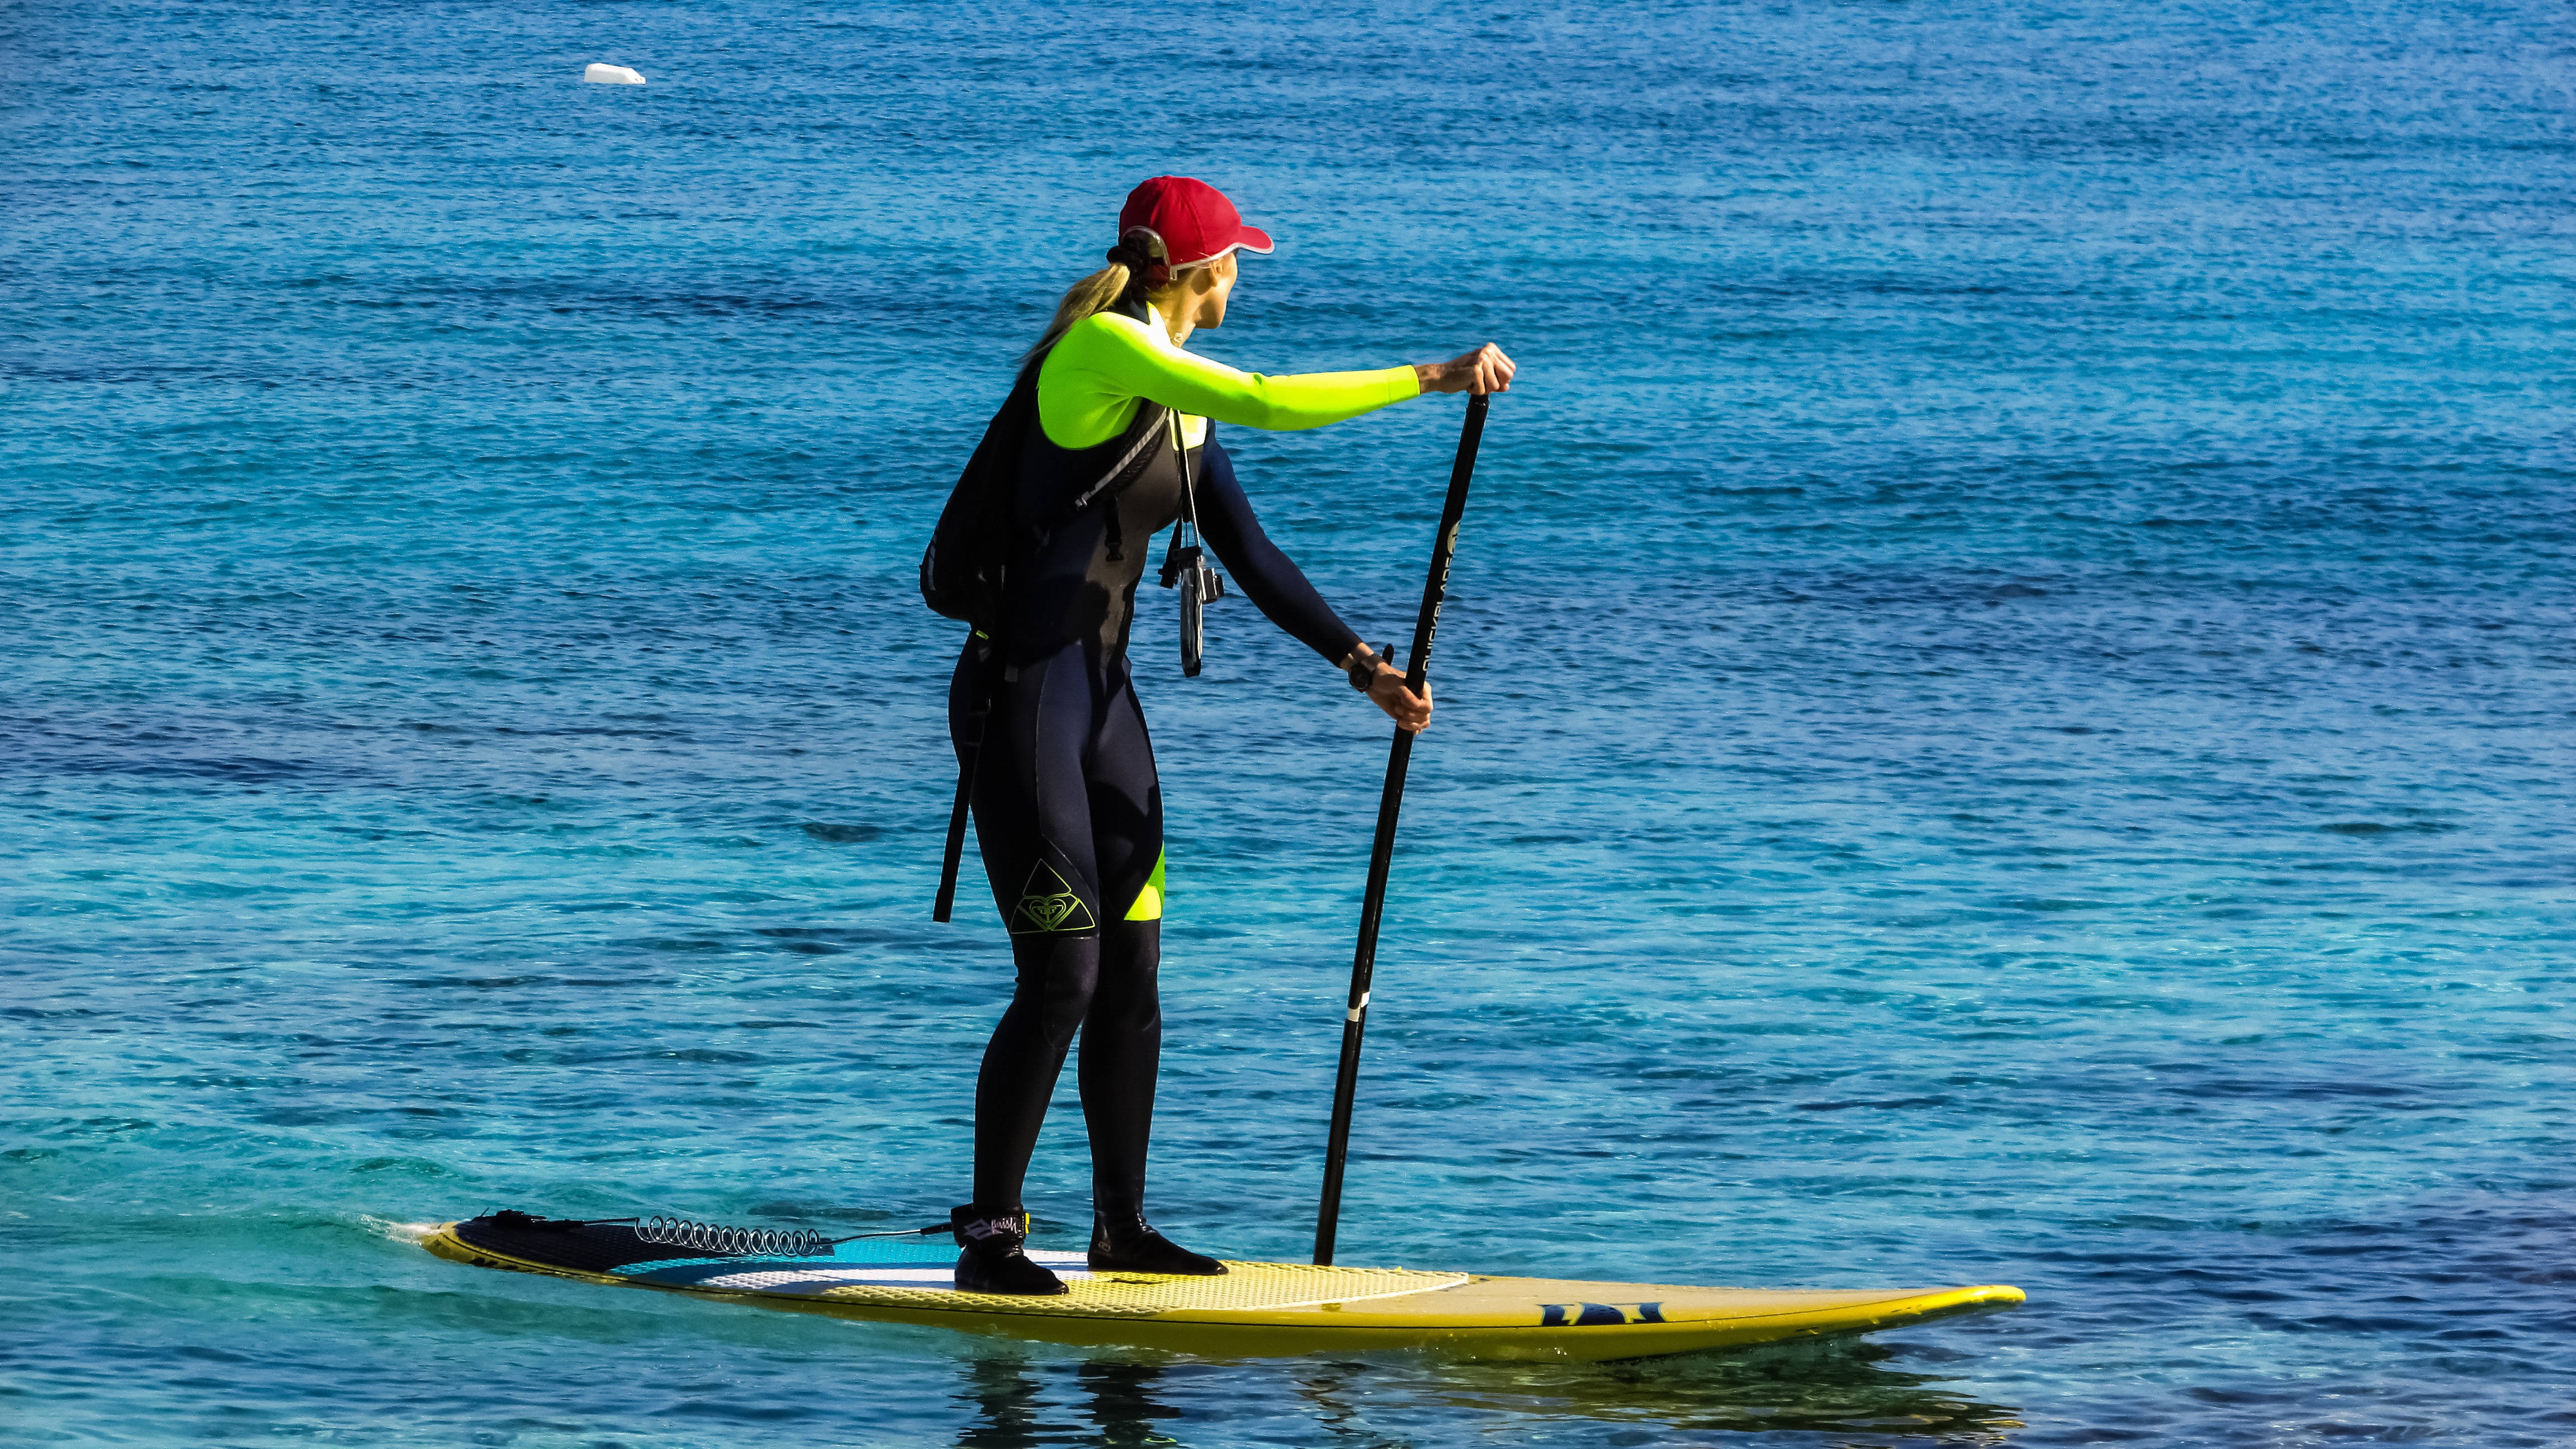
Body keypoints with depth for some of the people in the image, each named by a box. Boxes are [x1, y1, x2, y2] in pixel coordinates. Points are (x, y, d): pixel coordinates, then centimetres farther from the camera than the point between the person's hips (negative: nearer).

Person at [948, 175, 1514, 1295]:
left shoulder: (1182, 400, 15)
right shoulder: (1102, 347, -14)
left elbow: (1252, 558, 16)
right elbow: (1270, 403, -24)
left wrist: (1363, 667, 10)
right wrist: (1433, 379, -19)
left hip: (1102, 698, 9)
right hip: (1024, 696, -9)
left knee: (1131, 974, 10)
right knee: (1063, 979, -9)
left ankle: (1121, 1228, 18)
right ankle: (987, 1238, -1)